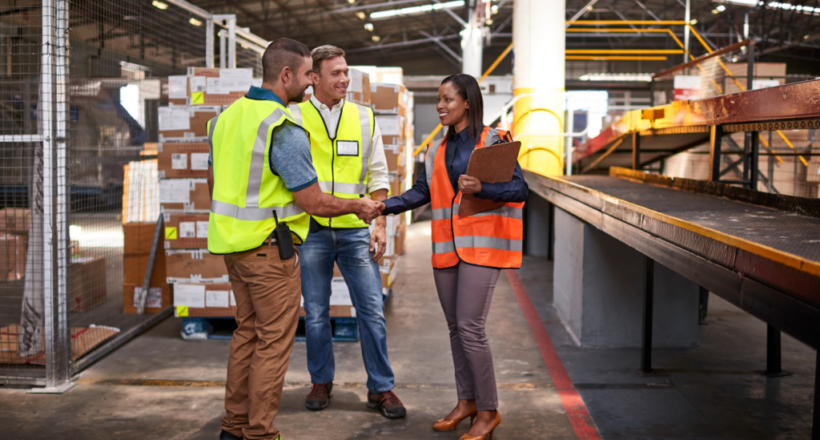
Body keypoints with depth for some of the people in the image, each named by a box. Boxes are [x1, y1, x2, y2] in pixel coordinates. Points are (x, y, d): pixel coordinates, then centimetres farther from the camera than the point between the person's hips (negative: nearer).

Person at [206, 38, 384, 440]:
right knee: (274, 341, 1)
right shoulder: (285, 130, -19)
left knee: (247, 331, 18)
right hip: (269, 247, -9)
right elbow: (313, 203, -17)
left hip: (234, 245, 9)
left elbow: (214, 183, 17)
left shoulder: (228, 116, 8)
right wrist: (358, 206, 0)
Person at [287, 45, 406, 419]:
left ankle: (380, 389, 13)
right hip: (312, 230, -1)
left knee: (372, 311, 1)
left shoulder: (363, 118, 8)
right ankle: (321, 382, 26)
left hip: (355, 230, 1)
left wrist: (379, 224, 0)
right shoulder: (295, 118, 2)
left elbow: (377, 175, 9)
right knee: (316, 313, 8)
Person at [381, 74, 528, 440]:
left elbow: (520, 189, -9)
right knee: (456, 328, 12)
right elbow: (421, 192, 10)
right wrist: (383, 206, -3)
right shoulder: (438, 150, 15)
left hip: (481, 245, -7)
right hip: (446, 247, 7)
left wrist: (480, 188, -24)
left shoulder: (494, 141, -4)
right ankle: (467, 401, 26)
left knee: (470, 327, -10)